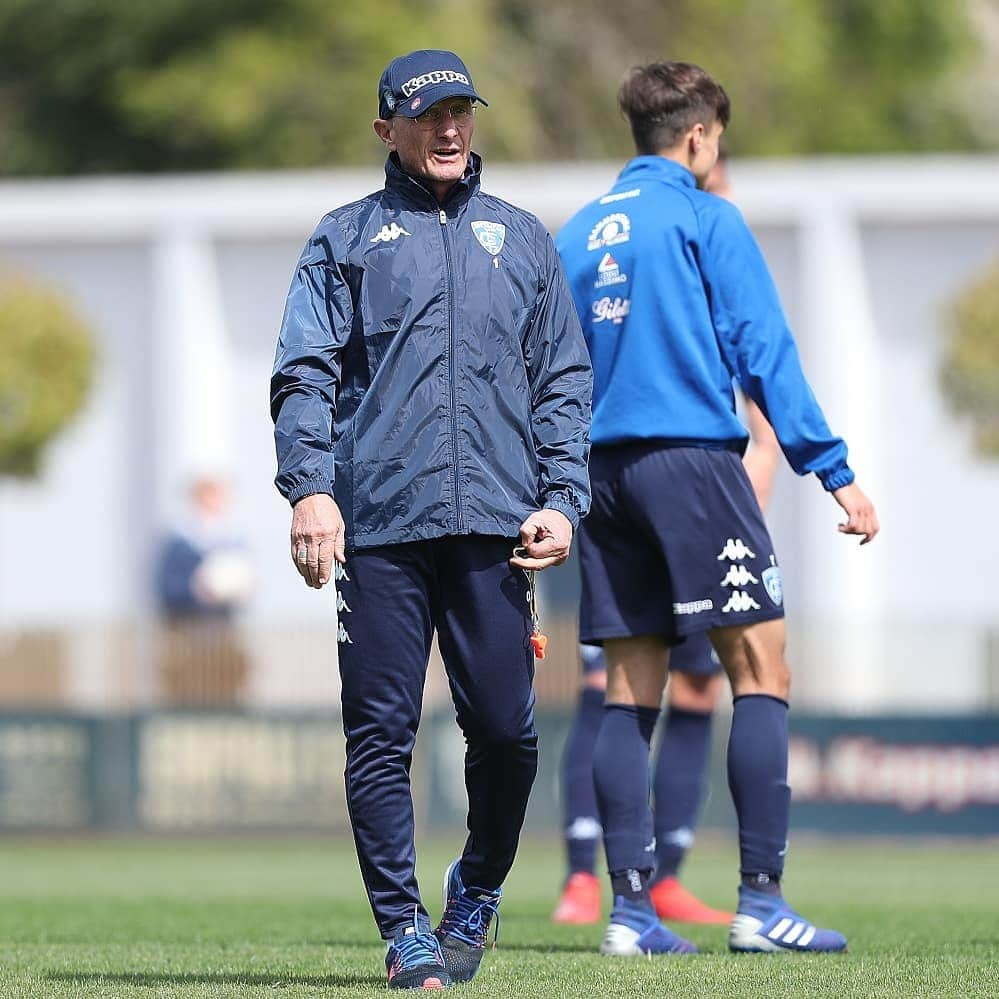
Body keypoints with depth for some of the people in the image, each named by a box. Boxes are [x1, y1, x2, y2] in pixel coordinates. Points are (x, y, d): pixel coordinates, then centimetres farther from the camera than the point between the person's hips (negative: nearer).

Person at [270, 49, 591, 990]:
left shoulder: (520, 239, 19)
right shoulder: (347, 237, 12)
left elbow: (563, 380, 16)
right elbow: (304, 373, 3)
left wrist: (560, 499, 2)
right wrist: (310, 488, -11)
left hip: (495, 523, 1)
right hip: (380, 523, -1)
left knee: (505, 728, -3)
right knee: (381, 731, -4)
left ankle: (476, 895, 20)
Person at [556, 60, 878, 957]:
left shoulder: (578, 234, 17)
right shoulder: (707, 220, -1)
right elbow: (764, 352, -6)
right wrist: (834, 472, -6)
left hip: (602, 471, 7)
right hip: (692, 457, -6)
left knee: (631, 689, 6)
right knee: (761, 672, -5)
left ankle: (632, 908, 2)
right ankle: (762, 902, -13)